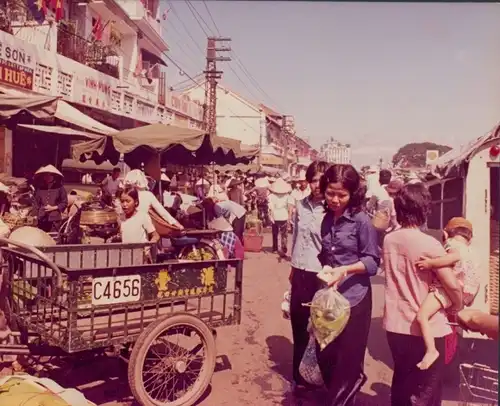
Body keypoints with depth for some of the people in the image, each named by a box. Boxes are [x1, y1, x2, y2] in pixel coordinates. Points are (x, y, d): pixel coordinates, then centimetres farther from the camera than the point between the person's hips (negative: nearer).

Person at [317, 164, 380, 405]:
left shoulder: (361, 220, -12)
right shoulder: (326, 218, 5)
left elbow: (373, 261, -11)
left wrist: (345, 270, -25)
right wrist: (324, 269, -1)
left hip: (354, 298, -5)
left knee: (348, 360, 6)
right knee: (325, 355, 16)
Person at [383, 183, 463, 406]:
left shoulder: (388, 240, 0)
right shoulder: (430, 244, -19)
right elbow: (453, 286, -19)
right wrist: (457, 307, 1)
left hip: (395, 325, 6)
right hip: (426, 328, -6)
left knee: (401, 381, 24)